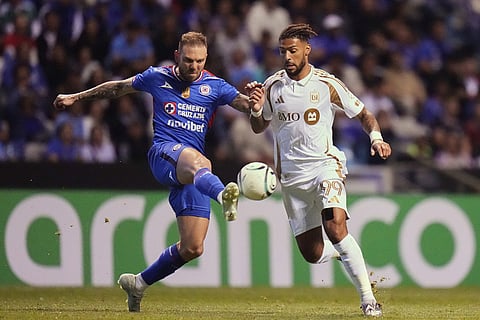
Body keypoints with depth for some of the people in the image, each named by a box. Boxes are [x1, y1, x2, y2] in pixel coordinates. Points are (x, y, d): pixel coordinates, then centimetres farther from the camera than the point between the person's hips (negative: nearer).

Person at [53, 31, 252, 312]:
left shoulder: (214, 86, 11)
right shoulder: (157, 77, 10)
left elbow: (245, 103, -3)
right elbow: (118, 88, 25)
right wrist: (76, 97, 32)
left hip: (191, 173, 3)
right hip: (164, 153, -3)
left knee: (193, 248, -4)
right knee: (196, 160, -42)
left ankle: (139, 283, 19)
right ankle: (223, 194, -78)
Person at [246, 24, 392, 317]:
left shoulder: (327, 85, -4)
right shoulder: (273, 86, 4)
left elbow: (363, 114, 5)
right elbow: (259, 128, 16)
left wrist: (376, 137, -15)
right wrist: (256, 109, -6)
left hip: (325, 164, -3)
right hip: (291, 175, 4)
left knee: (335, 226, -29)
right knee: (312, 254, 2)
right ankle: (344, 251, 38)